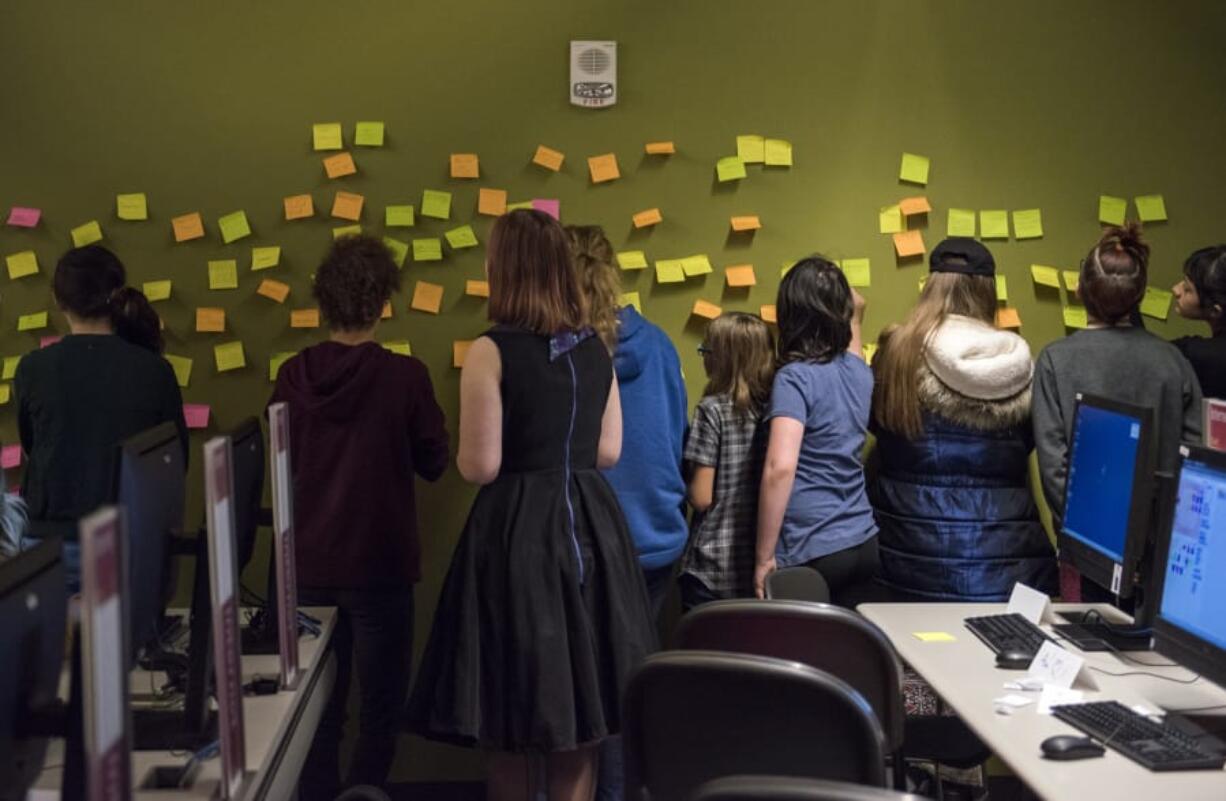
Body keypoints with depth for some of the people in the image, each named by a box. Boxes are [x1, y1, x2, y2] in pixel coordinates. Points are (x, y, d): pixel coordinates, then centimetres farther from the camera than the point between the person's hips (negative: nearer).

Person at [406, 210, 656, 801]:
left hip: (517, 529, -5)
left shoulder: (491, 352, -12)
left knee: (513, 711, 8)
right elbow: (608, 451, 10)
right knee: (580, 699, 13)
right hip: (591, 523, 5)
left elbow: (480, 466, -13)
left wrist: (464, 453, 8)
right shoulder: (595, 349, 5)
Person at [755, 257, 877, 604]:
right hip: (864, 545, 7)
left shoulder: (795, 377, -13)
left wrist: (764, 556, -19)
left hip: (812, 554, -6)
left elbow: (780, 467, -23)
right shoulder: (858, 370, 6)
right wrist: (855, 315, 48)